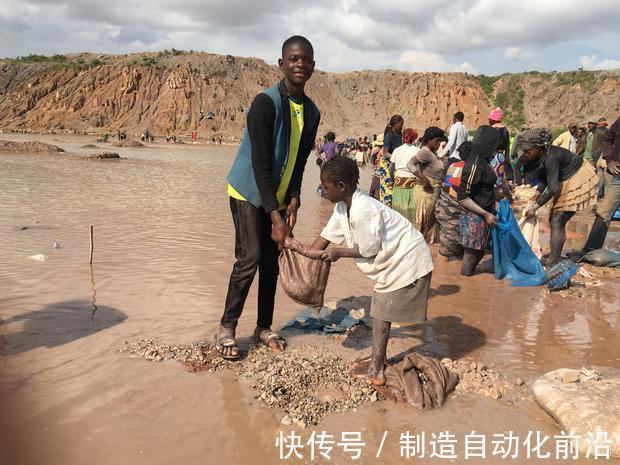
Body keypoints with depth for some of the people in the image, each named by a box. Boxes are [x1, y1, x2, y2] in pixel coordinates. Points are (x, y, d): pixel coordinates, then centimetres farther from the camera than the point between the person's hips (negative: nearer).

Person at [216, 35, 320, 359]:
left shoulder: (311, 112, 1)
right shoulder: (266, 103, -21)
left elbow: (299, 161, 7)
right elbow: (260, 164, -25)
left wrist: (292, 202, -6)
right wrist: (276, 217, -28)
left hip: (277, 198, 6)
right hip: (249, 193, -6)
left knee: (271, 262, 9)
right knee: (249, 259, -12)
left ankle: (264, 327, 22)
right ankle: (226, 327, 4)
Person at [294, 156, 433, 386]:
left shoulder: (362, 210, -29)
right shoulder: (344, 206, 1)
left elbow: (368, 249, -21)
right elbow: (329, 234, 6)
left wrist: (339, 252, -10)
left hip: (406, 262, -9)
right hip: (394, 260, 9)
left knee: (381, 313, -3)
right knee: (380, 310, 18)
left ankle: (375, 371, 6)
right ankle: (378, 357, 32)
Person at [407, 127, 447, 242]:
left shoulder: (433, 152, 12)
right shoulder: (425, 151, -16)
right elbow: (410, 164, -28)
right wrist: (424, 179, -29)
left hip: (434, 192, 9)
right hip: (426, 191, -9)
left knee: (431, 221, 17)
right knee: (422, 221, -3)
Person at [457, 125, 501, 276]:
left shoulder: (483, 160, 4)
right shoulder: (474, 166, -23)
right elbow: (462, 197, -23)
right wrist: (486, 214, -21)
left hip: (484, 216, 9)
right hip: (474, 217, -9)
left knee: (479, 253, 21)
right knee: (471, 255, 4)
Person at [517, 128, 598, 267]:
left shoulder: (551, 158, -32)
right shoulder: (540, 156, -6)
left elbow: (552, 188, -32)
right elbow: (544, 177, 5)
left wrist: (535, 207, -28)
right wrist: (537, 193, -10)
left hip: (579, 180, -9)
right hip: (566, 182, 9)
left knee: (557, 221, -13)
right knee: (554, 220, 12)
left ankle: (553, 265, -13)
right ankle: (554, 258, 24)